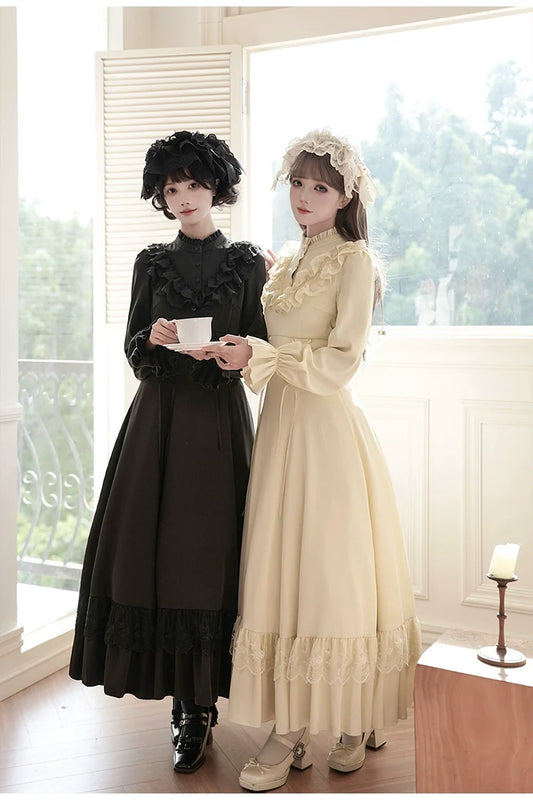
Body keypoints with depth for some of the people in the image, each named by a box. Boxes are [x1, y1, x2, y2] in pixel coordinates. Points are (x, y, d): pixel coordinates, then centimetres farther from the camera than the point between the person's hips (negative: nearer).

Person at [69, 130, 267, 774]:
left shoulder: (247, 264, 5)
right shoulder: (151, 263, 11)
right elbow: (132, 349, 8)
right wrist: (154, 339, -13)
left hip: (219, 419, -2)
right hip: (158, 417, 2)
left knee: (208, 551, -3)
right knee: (153, 547, -1)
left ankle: (198, 705, 8)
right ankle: (189, 702, 11)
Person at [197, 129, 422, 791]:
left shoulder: (354, 260, -3)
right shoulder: (288, 265, 18)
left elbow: (340, 361, -12)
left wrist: (260, 354, -17)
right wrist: (232, 351, -2)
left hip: (329, 430, -6)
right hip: (281, 426, 6)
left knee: (330, 571, -1)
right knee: (280, 570, 3)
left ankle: (355, 720, 17)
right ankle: (290, 730, 10)